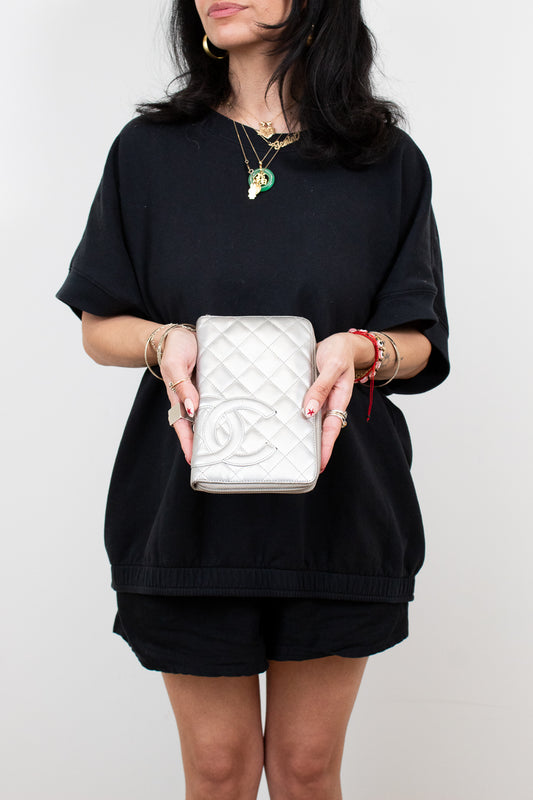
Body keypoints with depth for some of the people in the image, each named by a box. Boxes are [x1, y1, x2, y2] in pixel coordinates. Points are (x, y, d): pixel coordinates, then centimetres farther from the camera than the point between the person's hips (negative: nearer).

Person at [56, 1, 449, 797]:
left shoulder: (388, 162, 3)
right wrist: (165, 340, -15)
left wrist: (357, 349, -18)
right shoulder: (150, 150, 4)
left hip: (338, 500, 0)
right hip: (191, 504, 0)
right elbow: (99, 326, 7)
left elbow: (421, 342, 5)